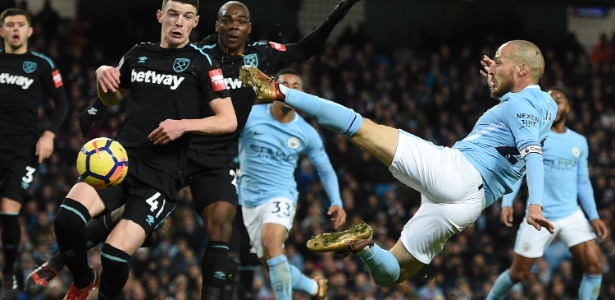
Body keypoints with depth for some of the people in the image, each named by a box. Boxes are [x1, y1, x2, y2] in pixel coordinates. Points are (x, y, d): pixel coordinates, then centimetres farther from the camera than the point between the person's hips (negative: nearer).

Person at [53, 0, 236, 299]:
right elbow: (111, 98, 31)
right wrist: (102, 74, 9)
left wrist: (184, 125, -17)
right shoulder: (138, 54, 15)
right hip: (121, 158, 4)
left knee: (115, 253, -22)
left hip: (162, 175, -4)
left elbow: (228, 121, -2)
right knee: (67, 216, -25)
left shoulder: (200, 62, 2)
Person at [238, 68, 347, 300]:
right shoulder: (250, 115, -7)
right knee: (272, 267, 8)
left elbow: (325, 169, 9)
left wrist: (336, 202, -3)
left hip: (281, 196, -2)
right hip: (250, 200, 2)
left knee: (271, 242, -33)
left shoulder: (306, 133, -2)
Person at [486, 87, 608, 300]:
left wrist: (594, 216, 6)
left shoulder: (579, 142, 11)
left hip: (572, 216, 3)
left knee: (594, 266, -12)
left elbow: (583, 182, 16)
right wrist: (507, 203, -19)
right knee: (518, 274, 2)